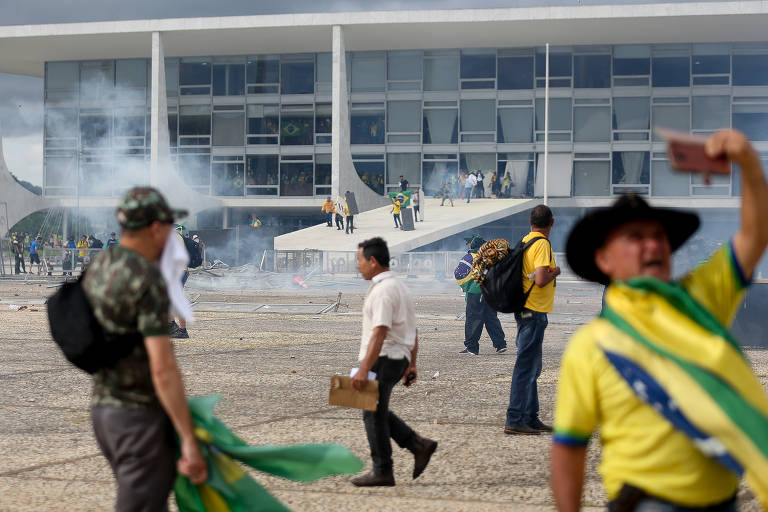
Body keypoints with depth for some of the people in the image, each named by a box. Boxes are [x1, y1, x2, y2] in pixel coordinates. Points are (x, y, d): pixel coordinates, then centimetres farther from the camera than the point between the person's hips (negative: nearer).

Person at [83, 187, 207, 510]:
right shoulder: (149, 281, -21)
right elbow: (163, 367, -27)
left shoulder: (98, 269, 8)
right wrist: (190, 442, -25)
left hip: (105, 409, 9)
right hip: (142, 419, -9)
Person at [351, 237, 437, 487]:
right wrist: (411, 364, 21)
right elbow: (413, 330, 19)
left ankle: (382, 472, 3)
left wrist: (363, 370, -28)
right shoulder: (398, 286, 16)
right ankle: (418, 445, 11)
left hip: (383, 359, -10)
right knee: (376, 411, 17)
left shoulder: (383, 290, -17)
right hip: (398, 358, 10)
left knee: (374, 413, -2)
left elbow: (379, 333, -25)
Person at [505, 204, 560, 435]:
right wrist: (556, 271, -6)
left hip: (525, 311, 9)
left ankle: (530, 417, 20)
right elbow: (541, 280, -24)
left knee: (530, 366, 15)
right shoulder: (542, 244, -15)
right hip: (534, 312, -9)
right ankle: (515, 420, -7)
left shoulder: (525, 241, 12)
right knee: (527, 366, -7)